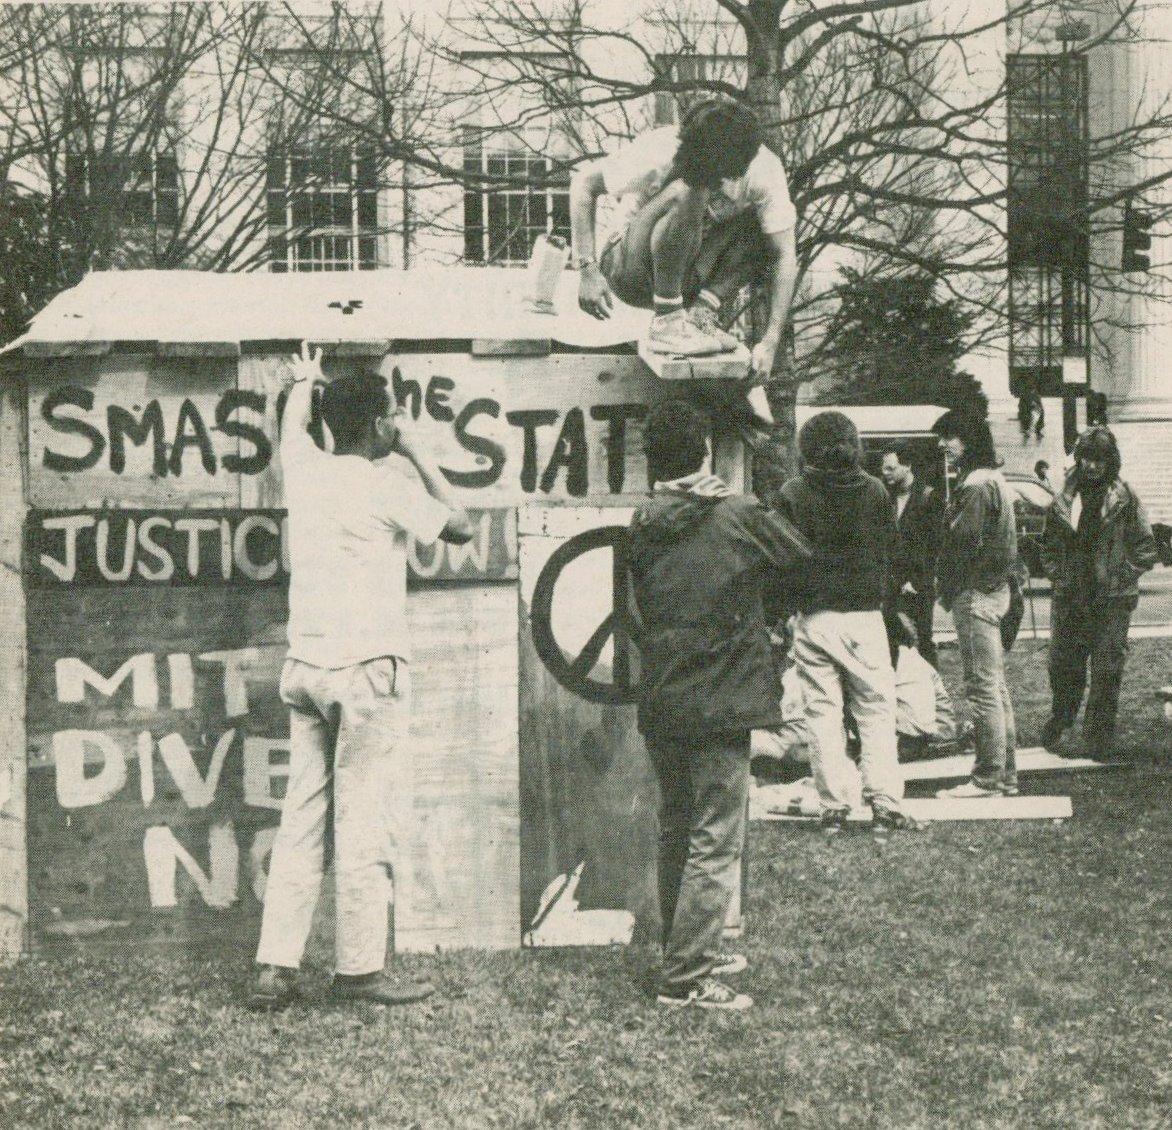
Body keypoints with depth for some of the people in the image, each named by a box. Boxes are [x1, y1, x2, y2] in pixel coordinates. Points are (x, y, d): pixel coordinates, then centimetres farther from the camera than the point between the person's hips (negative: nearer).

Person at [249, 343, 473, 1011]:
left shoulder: (305, 472, 8)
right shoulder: (388, 487, -9)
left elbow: (292, 426, 31)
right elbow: (462, 527, 4)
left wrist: (304, 381, 52)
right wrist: (418, 452, 9)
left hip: (305, 667, 7)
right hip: (369, 669, -6)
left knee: (301, 818, 8)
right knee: (365, 823, -1)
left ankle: (277, 967, 8)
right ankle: (360, 969, 5)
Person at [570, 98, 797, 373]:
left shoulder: (764, 172, -18)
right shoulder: (660, 153, -25)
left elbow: (784, 257, -18)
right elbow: (584, 182, -15)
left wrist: (770, 343, -28)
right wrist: (588, 270, -24)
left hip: (689, 274, 4)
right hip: (632, 274, -3)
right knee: (685, 193, -32)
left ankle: (702, 313, -20)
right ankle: (667, 324, -26)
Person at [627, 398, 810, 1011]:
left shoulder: (640, 527, 2)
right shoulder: (739, 516, -9)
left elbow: (634, 617, 8)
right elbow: (798, 552, 9)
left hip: (659, 702, 5)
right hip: (719, 703, -5)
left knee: (676, 831, 17)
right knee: (716, 841, -1)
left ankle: (689, 951, 29)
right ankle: (686, 977, -2)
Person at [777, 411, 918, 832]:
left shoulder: (793, 494, -3)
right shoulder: (875, 490, 1)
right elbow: (889, 549, 9)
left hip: (814, 618, -1)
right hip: (865, 614, 1)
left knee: (823, 712, 5)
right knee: (877, 710, 6)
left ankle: (834, 806, 4)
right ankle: (885, 801, -1)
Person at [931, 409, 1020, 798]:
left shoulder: (977, 485, -15)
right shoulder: (992, 480, 18)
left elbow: (965, 542, -20)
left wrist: (949, 589, -9)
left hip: (975, 593, -11)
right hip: (992, 591, 11)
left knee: (982, 686, -7)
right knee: (996, 686, 13)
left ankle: (987, 777, -5)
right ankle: (1005, 776, 18)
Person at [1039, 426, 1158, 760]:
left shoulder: (1125, 500, -3)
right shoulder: (1063, 500, 6)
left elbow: (1146, 550, 0)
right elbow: (1049, 545, 17)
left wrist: (1118, 576, -6)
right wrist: (1059, 576, 6)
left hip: (1111, 600, -3)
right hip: (1069, 598, 3)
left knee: (1106, 672, 1)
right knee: (1062, 665, 8)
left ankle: (1098, 739, 8)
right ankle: (1058, 722, 29)